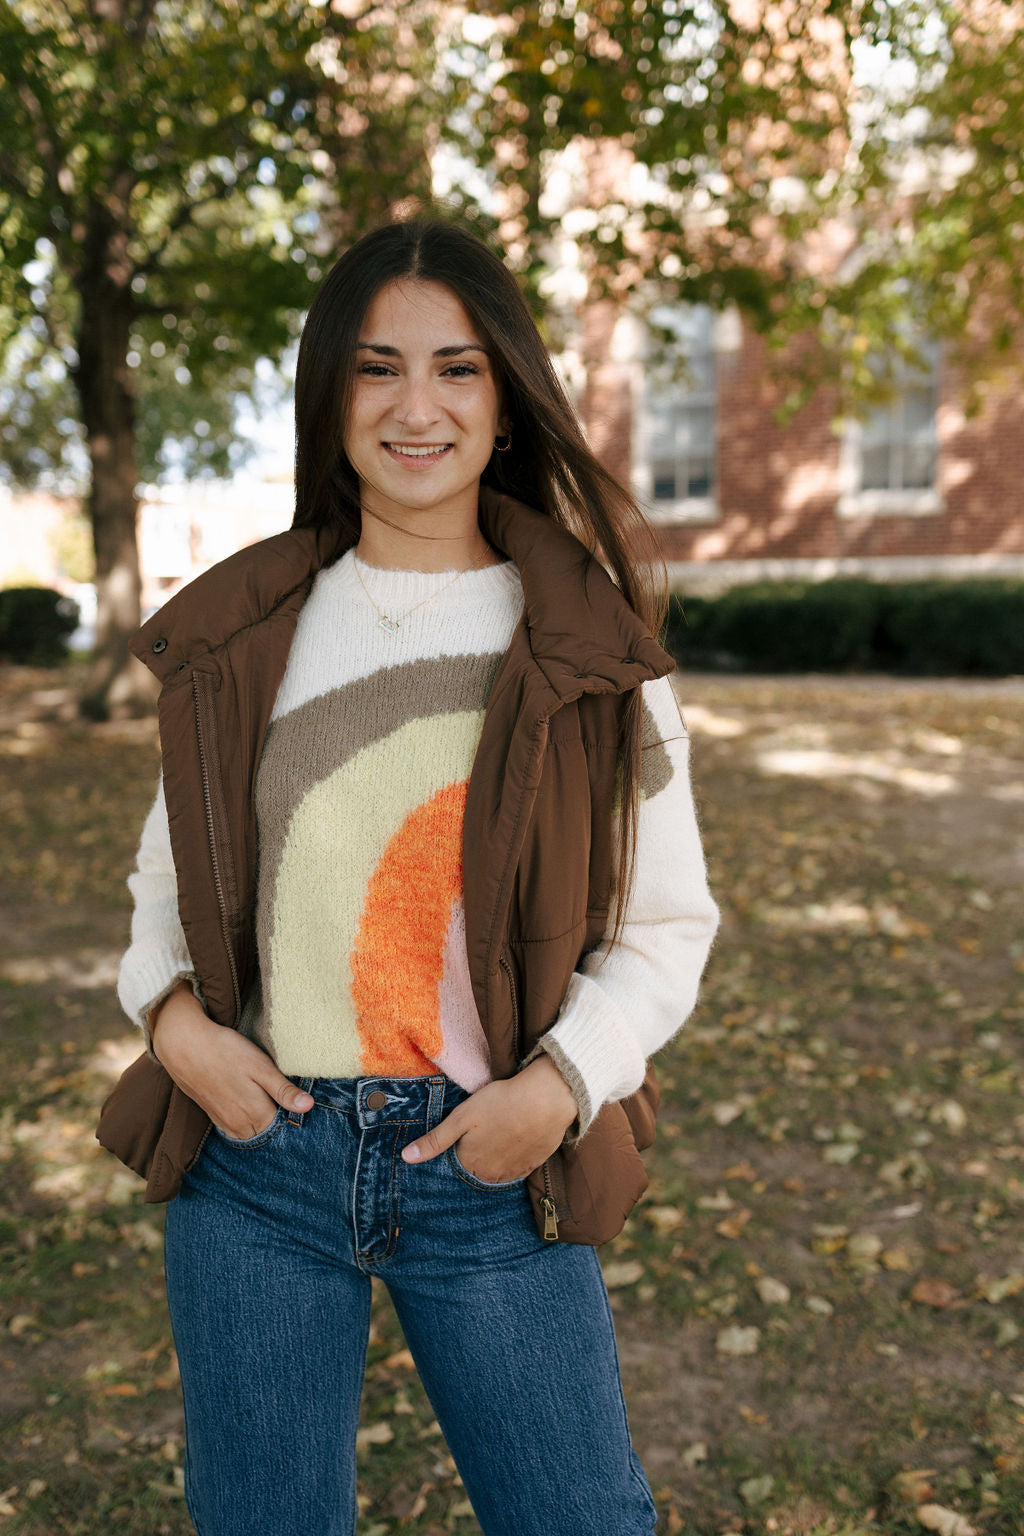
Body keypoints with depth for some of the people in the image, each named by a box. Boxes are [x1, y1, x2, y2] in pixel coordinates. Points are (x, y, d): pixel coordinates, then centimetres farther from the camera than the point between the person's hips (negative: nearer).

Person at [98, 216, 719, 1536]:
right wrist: (174, 1018, -6)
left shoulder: (590, 649, -4)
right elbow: (168, 867, 12)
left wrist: (561, 1087, -14)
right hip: (257, 1149, 2)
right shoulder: (248, 634, 3)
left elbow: (666, 923, 0)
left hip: (495, 1173, -1)